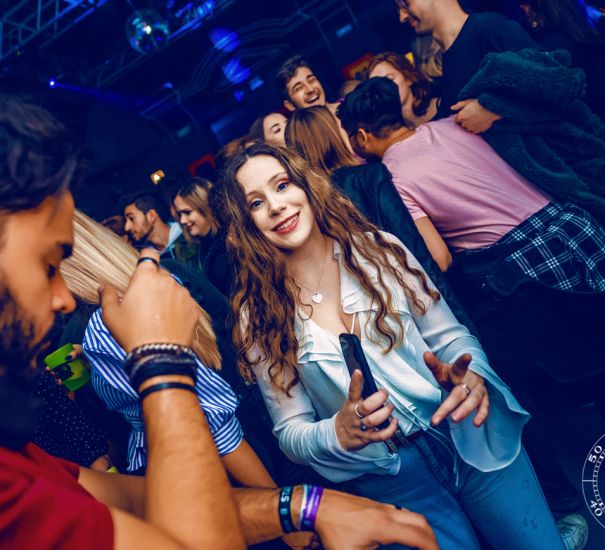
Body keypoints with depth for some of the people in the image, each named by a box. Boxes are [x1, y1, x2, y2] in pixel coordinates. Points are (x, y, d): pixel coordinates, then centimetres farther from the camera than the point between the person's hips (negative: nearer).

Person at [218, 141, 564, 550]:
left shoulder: (377, 248, -1)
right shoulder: (259, 317, -5)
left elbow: (450, 335, 3)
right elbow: (290, 432, -2)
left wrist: (472, 376, -18)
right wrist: (338, 433, -22)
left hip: (466, 431, 1)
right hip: (382, 471, -1)